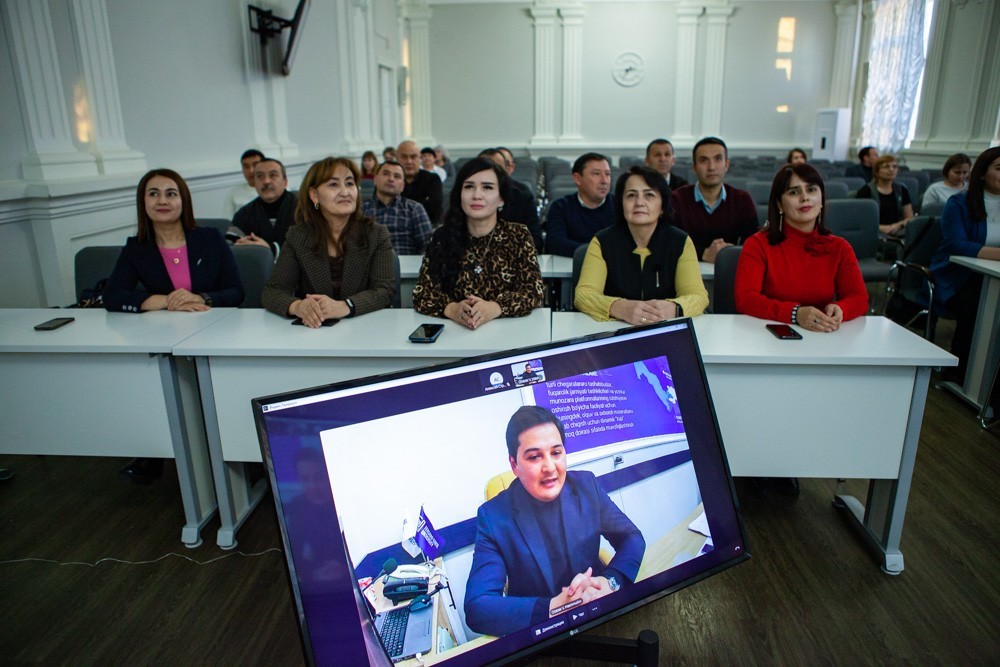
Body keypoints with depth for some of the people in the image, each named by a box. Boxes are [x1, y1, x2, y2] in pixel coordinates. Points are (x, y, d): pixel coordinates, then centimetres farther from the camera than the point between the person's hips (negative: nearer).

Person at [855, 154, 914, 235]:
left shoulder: (902, 190, 17)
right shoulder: (866, 191, 2)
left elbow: (909, 217, 16)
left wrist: (898, 225, -7)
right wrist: (880, 228, -17)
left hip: (897, 234, 4)